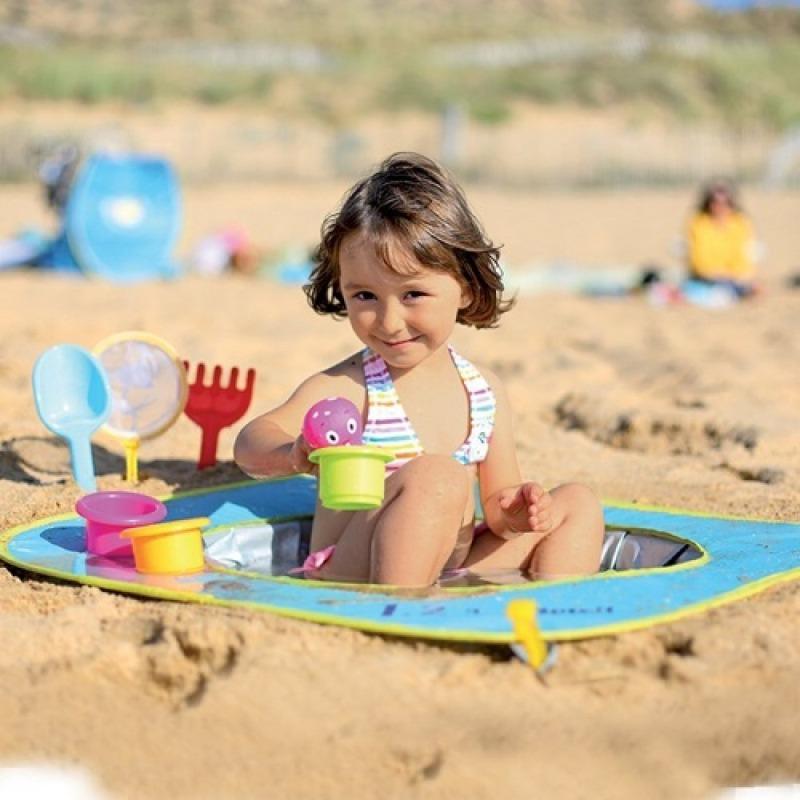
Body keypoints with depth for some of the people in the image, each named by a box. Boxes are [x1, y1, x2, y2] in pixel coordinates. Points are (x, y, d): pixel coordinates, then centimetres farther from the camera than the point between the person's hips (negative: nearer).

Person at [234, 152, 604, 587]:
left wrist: (512, 512, -17)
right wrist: (293, 453, -50)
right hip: (350, 591, -6)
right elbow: (251, 441, -26)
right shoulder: (346, 388, -11)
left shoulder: (485, 392, 5)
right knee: (436, 477, -30)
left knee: (577, 504, 5)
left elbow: (496, 498, 8)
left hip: (454, 586, 7)